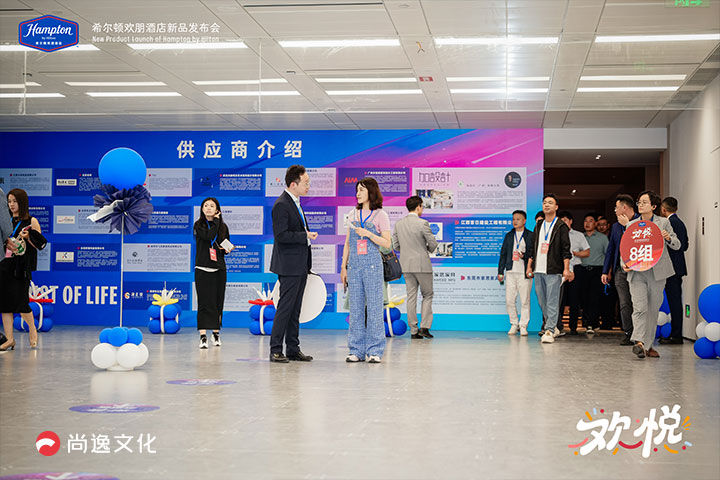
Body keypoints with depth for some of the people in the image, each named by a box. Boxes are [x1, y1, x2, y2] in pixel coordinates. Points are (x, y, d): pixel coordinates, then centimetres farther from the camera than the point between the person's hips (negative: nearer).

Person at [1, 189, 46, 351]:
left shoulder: (31, 221, 1)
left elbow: (40, 245, -2)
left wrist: (27, 237, -17)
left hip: (21, 267, -5)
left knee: (20, 302, -7)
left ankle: (32, 331, 18)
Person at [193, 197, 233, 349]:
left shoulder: (223, 227, 11)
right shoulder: (199, 225, 2)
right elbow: (208, 236, -17)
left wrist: (227, 249, -2)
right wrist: (215, 221, -6)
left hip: (219, 269, 3)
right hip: (203, 268, -3)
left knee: (218, 301, 5)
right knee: (204, 302, -8)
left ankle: (216, 334, 17)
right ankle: (203, 336, -9)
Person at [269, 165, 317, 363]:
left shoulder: (295, 202, 15)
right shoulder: (281, 205, -15)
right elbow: (281, 235, -22)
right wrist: (305, 236, -18)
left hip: (300, 266, 9)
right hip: (289, 266, -9)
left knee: (295, 309, 11)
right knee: (285, 307, -6)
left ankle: (293, 349, 16)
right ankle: (275, 350, 0)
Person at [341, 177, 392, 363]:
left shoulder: (380, 215, 0)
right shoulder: (353, 214, 13)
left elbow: (387, 243, -5)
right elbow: (347, 243, 16)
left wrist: (368, 234, -17)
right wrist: (343, 266, 11)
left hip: (372, 265, -4)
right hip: (354, 265, 4)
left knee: (374, 307, -3)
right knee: (355, 308, 5)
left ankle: (375, 351, 3)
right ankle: (356, 350, 11)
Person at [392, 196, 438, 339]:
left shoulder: (398, 224, 3)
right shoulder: (422, 223, -13)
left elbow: (395, 245, 7)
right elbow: (433, 244, -9)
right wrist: (428, 250, 12)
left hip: (406, 265, 5)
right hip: (422, 265, -5)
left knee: (411, 297, 7)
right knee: (427, 295, 8)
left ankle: (414, 331, 7)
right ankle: (424, 327, -1)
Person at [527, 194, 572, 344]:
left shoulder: (561, 227, -1)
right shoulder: (538, 226, 17)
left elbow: (566, 249, -6)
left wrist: (566, 269, -12)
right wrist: (529, 266, 16)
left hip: (553, 270, -6)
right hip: (538, 270, 6)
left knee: (552, 302, -9)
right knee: (542, 302, 9)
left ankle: (549, 331, -11)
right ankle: (551, 327, 22)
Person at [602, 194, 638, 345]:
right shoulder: (616, 226, 17)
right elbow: (610, 250, 18)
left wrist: (627, 225, -11)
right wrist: (605, 271, 13)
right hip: (620, 270, 5)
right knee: (624, 304, 2)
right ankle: (628, 334, 6)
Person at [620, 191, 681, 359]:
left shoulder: (663, 222, 6)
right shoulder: (631, 225, 10)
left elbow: (677, 245, 9)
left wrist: (669, 238, -13)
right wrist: (624, 263, -5)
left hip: (657, 272, 0)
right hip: (637, 272, 0)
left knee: (653, 310, 6)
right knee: (639, 307, -15)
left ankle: (648, 345, 15)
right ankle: (639, 342, -23)